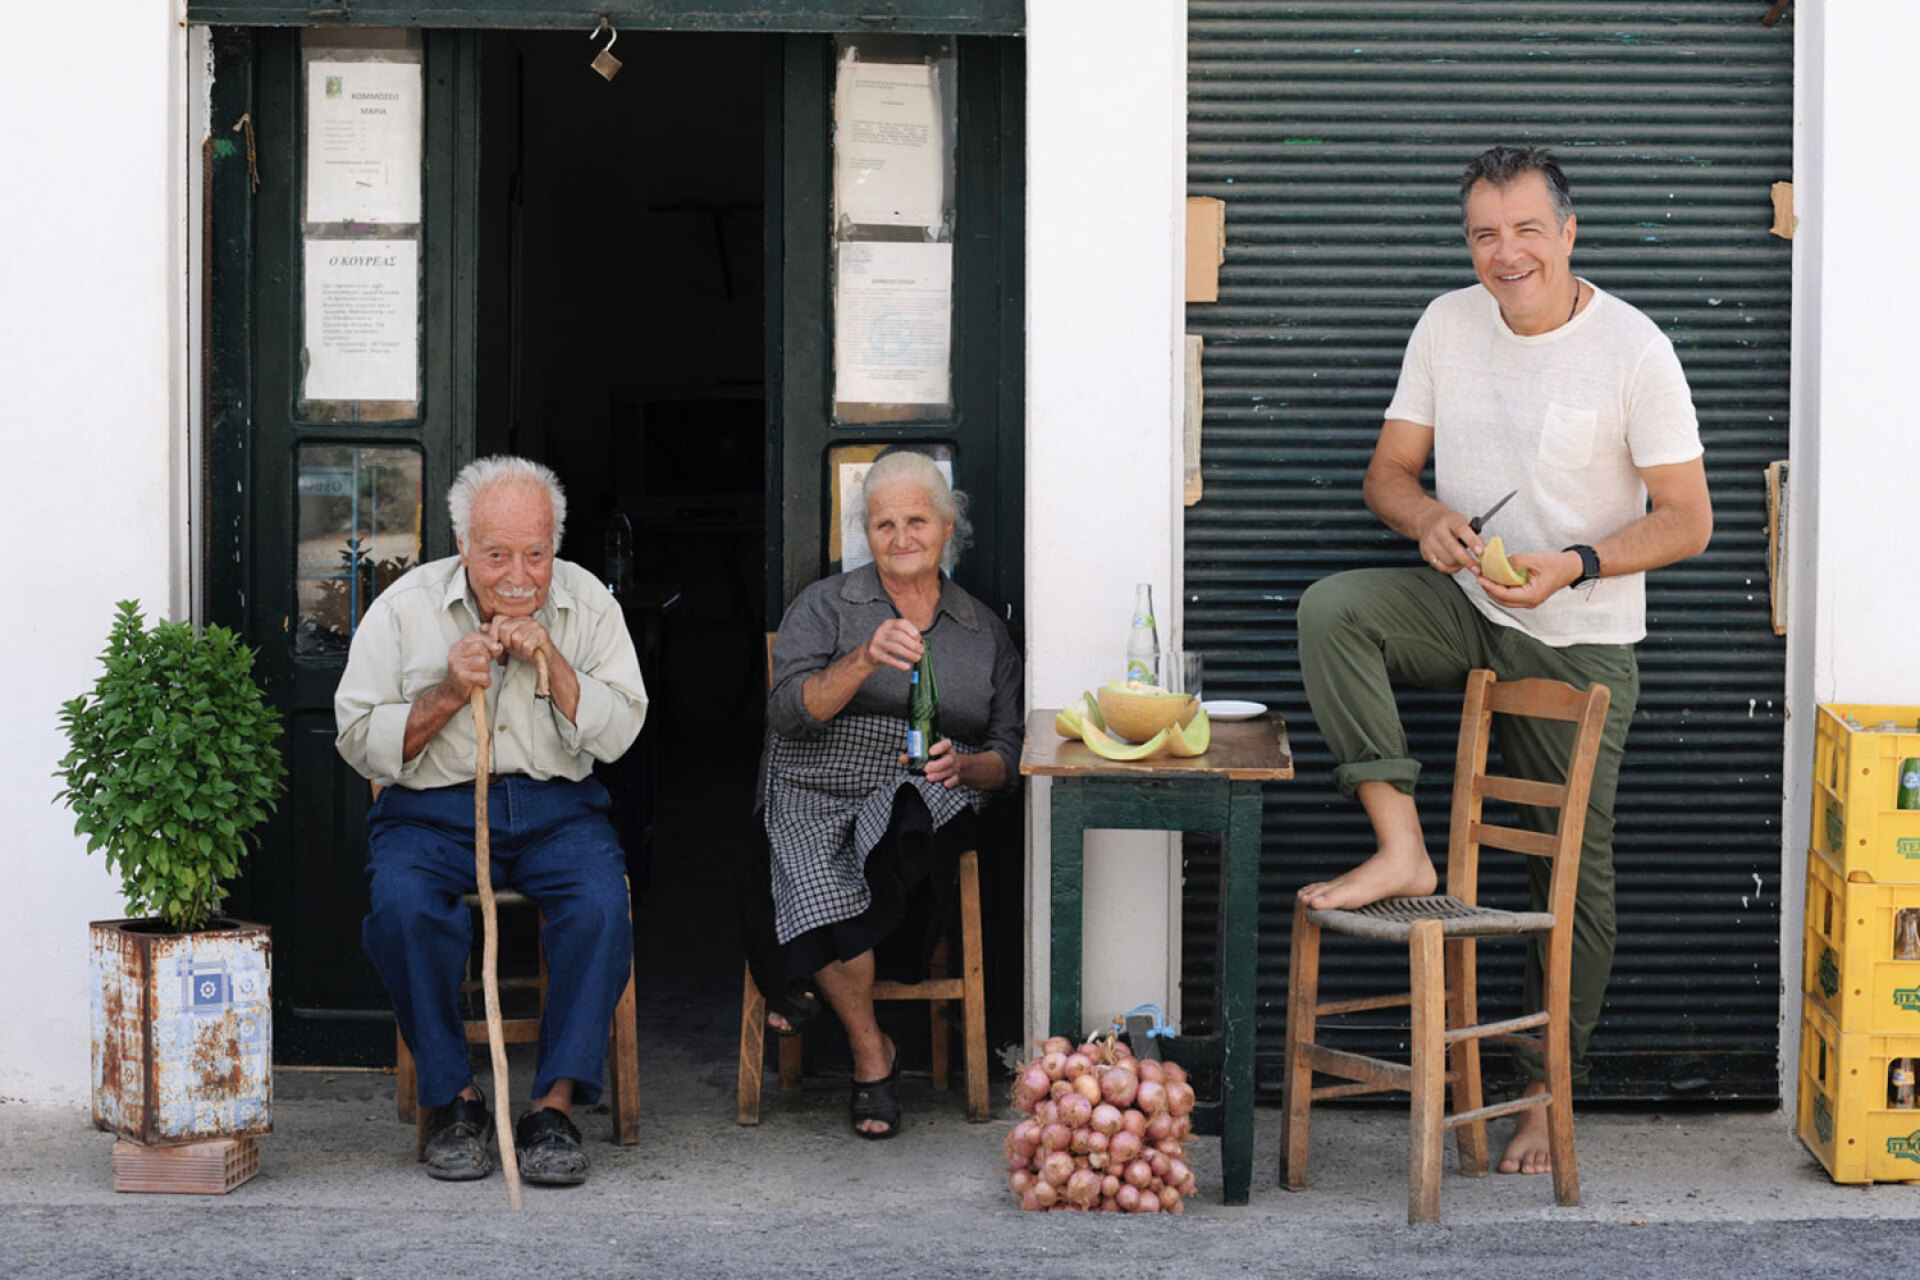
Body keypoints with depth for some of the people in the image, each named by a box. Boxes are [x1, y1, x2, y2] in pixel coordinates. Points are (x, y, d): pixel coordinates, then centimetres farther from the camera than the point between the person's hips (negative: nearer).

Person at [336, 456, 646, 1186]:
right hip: (432, 809, -1)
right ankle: (453, 1099, -16)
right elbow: (360, 743, 0)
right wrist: (448, 694, -14)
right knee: (403, 907, -32)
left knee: (601, 905, -30)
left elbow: (616, 735, -1)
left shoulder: (586, 603, 5)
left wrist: (551, 659, -14)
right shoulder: (405, 607, 0)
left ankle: (556, 1105, -22)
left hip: (554, 807, 1)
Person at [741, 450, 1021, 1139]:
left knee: (910, 806, -37)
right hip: (814, 794, -1)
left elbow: (1007, 757, 15)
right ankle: (871, 1056, -14)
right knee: (818, 889, -35)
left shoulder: (985, 631, 17)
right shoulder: (825, 605, 9)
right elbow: (789, 711, -6)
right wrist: (864, 660, -22)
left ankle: (807, 978, -19)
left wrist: (962, 766, -8)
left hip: (927, 803, 1)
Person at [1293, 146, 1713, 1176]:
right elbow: (1388, 472, 6)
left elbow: (1688, 519, -10)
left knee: (1574, 871, 1)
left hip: (1579, 643, -3)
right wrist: (1428, 519, -18)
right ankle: (1401, 850, -22)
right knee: (1332, 607, -25)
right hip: (1464, 609, 4)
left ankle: (1548, 1091, 14)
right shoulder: (1448, 325, 0)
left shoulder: (1634, 350, -13)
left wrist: (1576, 566, -25)